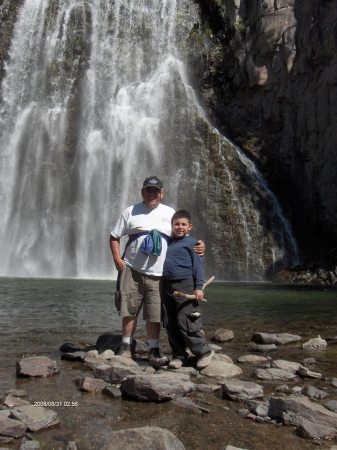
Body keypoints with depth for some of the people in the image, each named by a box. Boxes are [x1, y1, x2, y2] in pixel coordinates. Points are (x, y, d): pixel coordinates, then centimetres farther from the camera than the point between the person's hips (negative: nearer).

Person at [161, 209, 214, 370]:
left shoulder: (192, 243, -4)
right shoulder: (168, 242, 14)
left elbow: (198, 266, -7)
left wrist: (199, 287, -13)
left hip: (185, 286, -6)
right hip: (167, 285, 6)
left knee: (185, 322, -8)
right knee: (170, 324, 8)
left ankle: (204, 351, 10)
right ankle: (178, 355, 21)